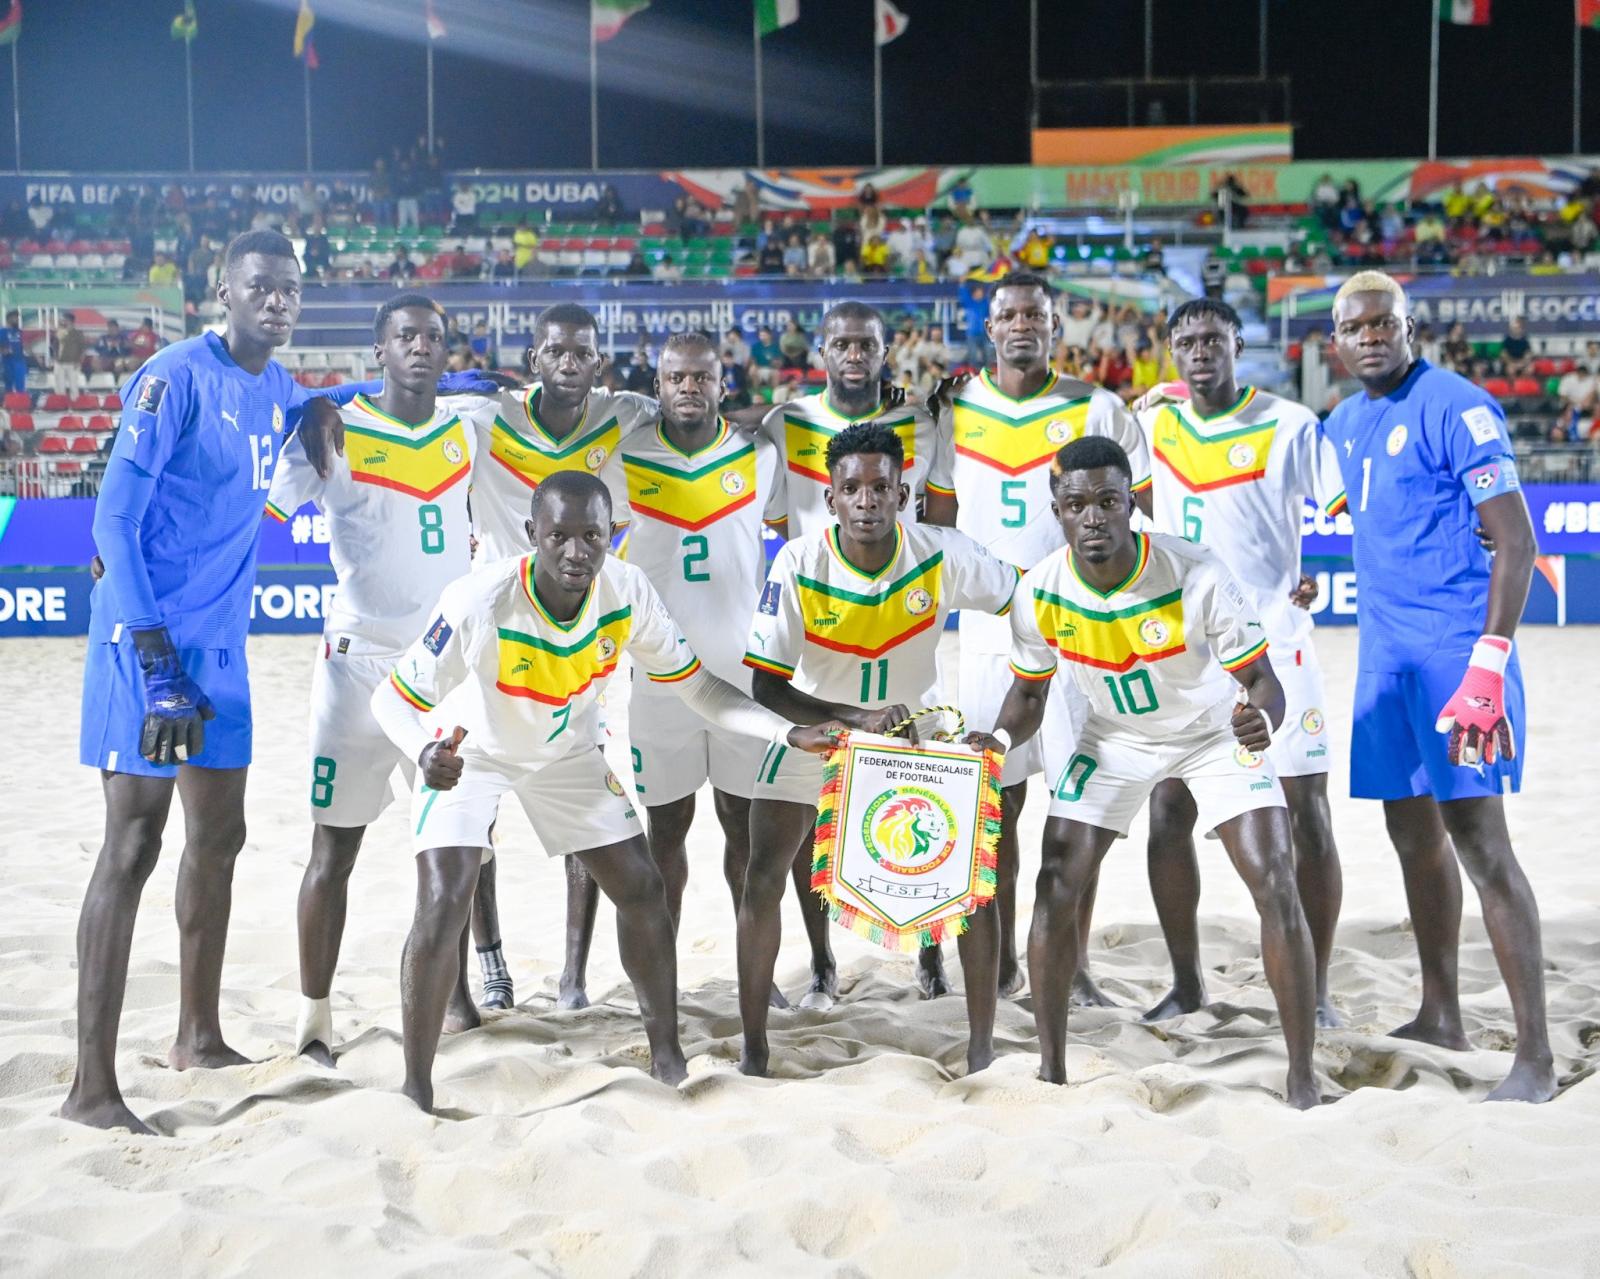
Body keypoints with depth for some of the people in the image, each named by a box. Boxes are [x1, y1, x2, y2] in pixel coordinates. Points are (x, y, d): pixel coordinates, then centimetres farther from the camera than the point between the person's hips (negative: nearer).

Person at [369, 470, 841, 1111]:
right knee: (443, 908, -19)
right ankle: (416, 1089, -4)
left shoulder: (627, 593, -24)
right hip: (470, 751, -4)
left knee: (642, 890, 2)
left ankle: (668, 1057, 21)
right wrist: (423, 752, -52)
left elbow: (696, 684, -13)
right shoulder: (480, 604, -37)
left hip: (566, 750, 4)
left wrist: (787, 732, -26)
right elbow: (393, 697, -29)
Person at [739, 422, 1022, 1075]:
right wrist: (858, 719, -37)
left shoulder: (942, 556, -22)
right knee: (763, 880, -7)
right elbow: (766, 684, -24)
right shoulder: (799, 564, -24)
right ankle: (753, 1045, 9)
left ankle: (982, 1046, 9)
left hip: (916, 724, 1)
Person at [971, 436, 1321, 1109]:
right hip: (1113, 738, 3)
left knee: (1275, 886, -15)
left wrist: (1261, 717, -50)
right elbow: (1030, 692, -5)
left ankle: (1302, 1078, -4)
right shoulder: (1039, 594, -22)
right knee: (1055, 888, -7)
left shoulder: (1198, 577, -32)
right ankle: (1051, 1069, 9)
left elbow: (1262, 679, -26)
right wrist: (1001, 738, -27)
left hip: (1216, 733, -2)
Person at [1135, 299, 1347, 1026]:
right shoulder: (1152, 427, 8)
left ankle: (1317, 987, 9)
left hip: (1273, 645, -4)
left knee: (1306, 818, -2)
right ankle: (1186, 982, 15)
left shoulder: (1289, 425, -5)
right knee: (1168, 815, 3)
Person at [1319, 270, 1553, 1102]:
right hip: (1386, 654, 8)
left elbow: (1515, 539, -15)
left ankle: (1535, 1057, -9)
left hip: (1456, 651, -8)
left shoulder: (1456, 410, -11)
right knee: (1414, 836, 14)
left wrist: (1490, 660, -24)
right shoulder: (1345, 423, 13)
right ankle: (1440, 1017, 28)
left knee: (1480, 844, -11)